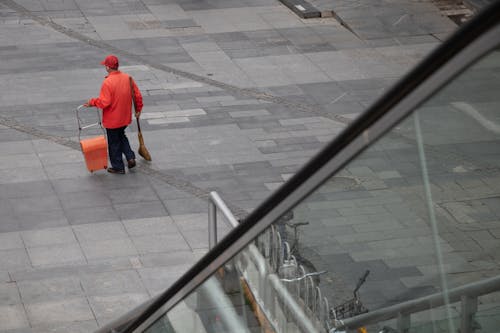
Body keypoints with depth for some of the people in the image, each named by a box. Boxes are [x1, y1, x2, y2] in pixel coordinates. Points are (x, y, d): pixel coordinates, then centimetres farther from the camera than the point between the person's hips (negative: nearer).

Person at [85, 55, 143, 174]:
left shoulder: (107, 82, -25)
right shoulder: (128, 78, -4)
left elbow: (104, 102, -26)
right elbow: (137, 95, 3)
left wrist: (92, 102, -9)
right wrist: (138, 109, 17)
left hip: (112, 120, -6)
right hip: (125, 118, 6)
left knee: (114, 143, 10)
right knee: (121, 136, 29)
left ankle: (118, 167, 20)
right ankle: (130, 157, 16)